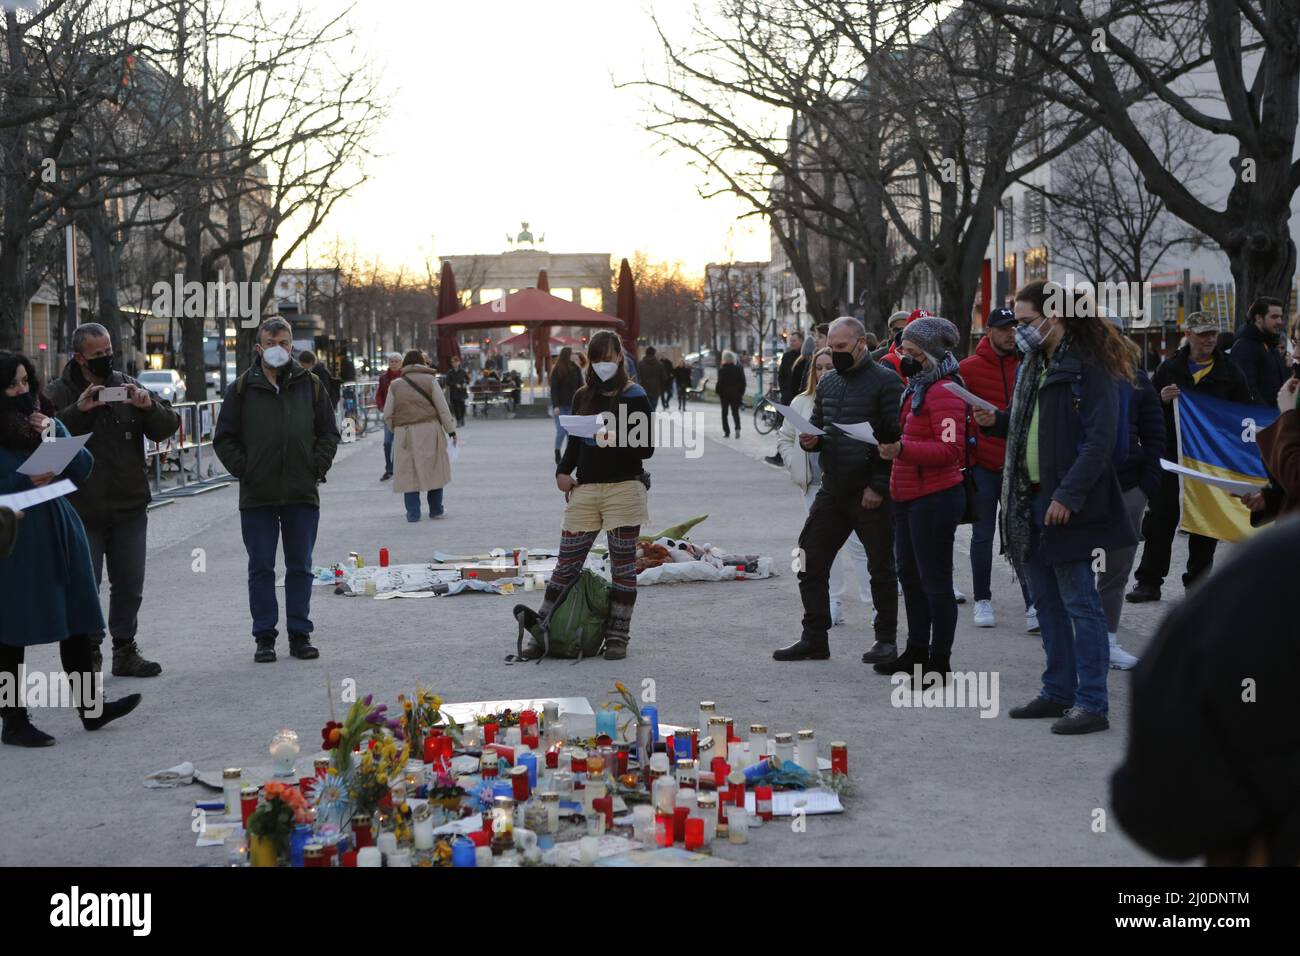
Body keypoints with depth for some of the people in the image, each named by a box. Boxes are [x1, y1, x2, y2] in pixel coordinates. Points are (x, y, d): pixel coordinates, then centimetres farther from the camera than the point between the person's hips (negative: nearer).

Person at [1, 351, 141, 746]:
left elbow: (83, 469, 4)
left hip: (60, 531, 6)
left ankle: (90, 706, 21)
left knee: (75, 624, 11)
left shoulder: (46, 421, 11)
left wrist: (53, 433, -8)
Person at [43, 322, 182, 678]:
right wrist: (77, 410, -27)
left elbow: (167, 427, 3)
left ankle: (125, 651, 21)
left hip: (130, 507, 4)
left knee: (129, 585, 10)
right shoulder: (57, 393, -3)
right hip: (82, 511, -3)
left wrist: (149, 405, -17)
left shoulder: (128, 386, 7)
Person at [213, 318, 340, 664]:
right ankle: (264, 637, 11)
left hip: (302, 494, 1)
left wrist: (317, 467, 0)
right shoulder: (242, 388, 1)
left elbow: (329, 433, 11)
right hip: (257, 497, -1)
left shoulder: (310, 385, 6)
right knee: (261, 569, 4)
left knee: (300, 568, 7)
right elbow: (224, 439, 5)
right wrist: (243, 470, -4)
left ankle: (300, 635, 15)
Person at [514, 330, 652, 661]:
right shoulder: (583, 397, 12)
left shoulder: (634, 397, -3)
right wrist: (563, 471, 6)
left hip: (624, 488, -4)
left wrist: (617, 441, -23)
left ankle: (617, 637, 9)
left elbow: (647, 448, -6)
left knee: (623, 568, 3)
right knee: (566, 566, 4)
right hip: (585, 489, 4)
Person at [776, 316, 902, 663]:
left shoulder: (886, 381, -9)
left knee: (881, 568, 5)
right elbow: (816, 423, 23)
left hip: (872, 495, -7)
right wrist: (810, 438, -2)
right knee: (810, 563, 5)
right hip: (832, 492, 7)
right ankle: (814, 638, 14)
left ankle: (886, 640, 16)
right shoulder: (827, 382, 13)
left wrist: (878, 486, -17)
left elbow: (896, 438, -13)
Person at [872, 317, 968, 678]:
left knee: (935, 581, -3)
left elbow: (950, 449, -25)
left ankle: (940, 662, 5)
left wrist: (902, 449, -31)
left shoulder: (943, 391, -16)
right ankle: (916, 651, 31)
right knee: (910, 576, 18)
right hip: (908, 497, 11)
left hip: (935, 498, -11)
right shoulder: (916, 386, 16)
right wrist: (888, 447, 13)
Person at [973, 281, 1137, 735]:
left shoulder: (1090, 369, -13)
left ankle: (1092, 704, 0)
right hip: (1030, 501, 9)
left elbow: (1099, 441, -18)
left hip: (1067, 506, -9)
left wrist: (1068, 495, -24)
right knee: (1046, 602, 15)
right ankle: (1058, 692, 25)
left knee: (1080, 604, -4)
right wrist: (996, 421, 5)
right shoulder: (1032, 367, 15)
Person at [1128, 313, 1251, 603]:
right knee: (1161, 516, 0)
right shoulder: (1170, 367, 3)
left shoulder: (1229, 370, 3)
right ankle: (1149, 581, 5)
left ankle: (1198, 582, 18)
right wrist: (1161, 398, -15)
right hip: (1171, 454, 0)